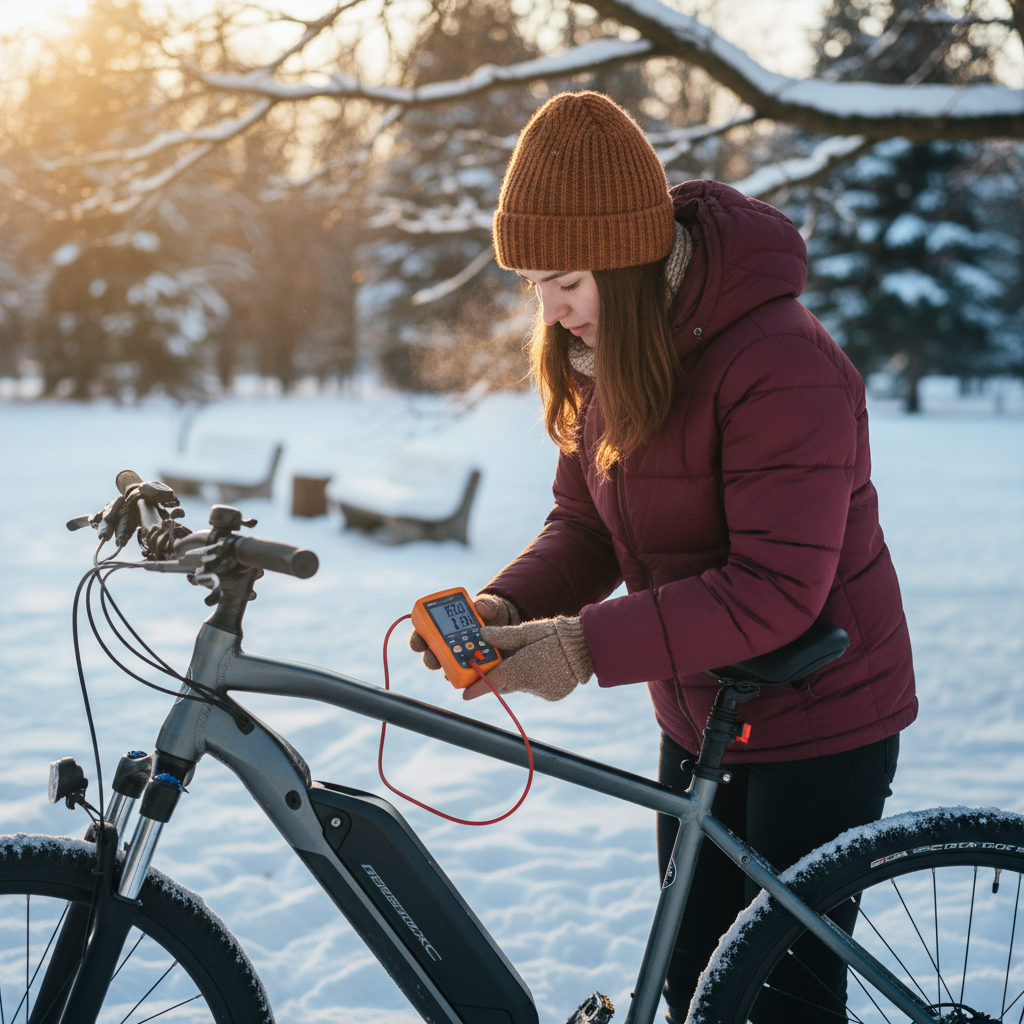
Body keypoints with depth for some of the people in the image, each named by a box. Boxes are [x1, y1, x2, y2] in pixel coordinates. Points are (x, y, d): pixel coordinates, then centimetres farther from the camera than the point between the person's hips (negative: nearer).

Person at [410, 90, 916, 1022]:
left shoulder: (781, 364, -27)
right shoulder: (605, 355, 0)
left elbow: (777, 590, -30)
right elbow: (585, 524, 4)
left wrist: (591, 646, -33)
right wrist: (507, 607, -15)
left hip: (820, 722, -7)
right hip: (701, 724, 8)